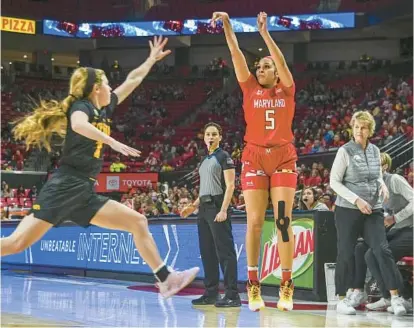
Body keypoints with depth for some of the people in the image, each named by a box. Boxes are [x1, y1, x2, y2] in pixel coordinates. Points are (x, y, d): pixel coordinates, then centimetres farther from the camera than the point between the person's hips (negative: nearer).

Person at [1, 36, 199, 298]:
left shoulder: (104, 109, 19)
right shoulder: (81, 106, -4)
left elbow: (131, 82, 32)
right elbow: (79, 125, -30)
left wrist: (152, 59, 39)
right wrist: (113, 142, -32)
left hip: (84, 193, 9)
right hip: (65, 187, -9)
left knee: (138, 222, 3)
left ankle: (166, 279, 2)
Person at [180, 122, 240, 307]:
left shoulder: (224, 157, -3)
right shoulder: (205, 161, 20)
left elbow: (230, 185, -11)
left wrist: (223, 210, -20)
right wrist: (194, 206, 16)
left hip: (217, 207, -8)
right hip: (204, 209, 8)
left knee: (224, 251, -11)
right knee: (207, 252, 9)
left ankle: (232, 295, -12)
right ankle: (211, 293, 14)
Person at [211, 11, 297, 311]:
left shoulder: (287, 90, 6)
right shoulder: (250, 89, 8)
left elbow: (281, 61, -10)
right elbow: (237, 55, 0)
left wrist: (264, 32, -18)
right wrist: (227, 25, -10)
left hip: (284, 157, -1)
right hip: (254, 157, 1)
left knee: (284, 220, -4)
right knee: (254, 221, -3)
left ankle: (286, 288, -1)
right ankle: (253, 286, 2)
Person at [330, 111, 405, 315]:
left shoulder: (375, 150, 9)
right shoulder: (345, 151, -5)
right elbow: (334, 182, -7)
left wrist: (383, 185, -1)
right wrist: (356, 200, -15)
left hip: (373, 210, 4)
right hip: (348, 209, -3)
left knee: (382, 250, -7)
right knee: (346, 254, 0)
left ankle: (395, 298, -6)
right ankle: (342, 299, 11)